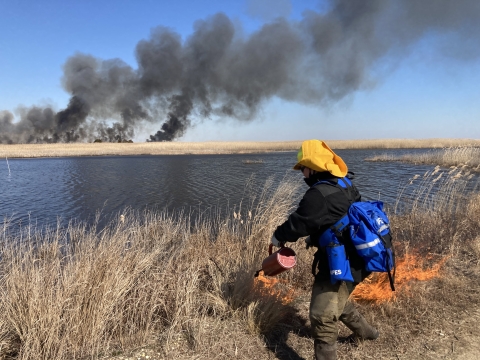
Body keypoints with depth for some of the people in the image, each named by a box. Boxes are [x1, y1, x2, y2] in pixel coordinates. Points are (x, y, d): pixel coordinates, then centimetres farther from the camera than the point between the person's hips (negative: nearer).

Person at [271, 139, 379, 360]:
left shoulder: (318, 194, -24)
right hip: (353, 261, 10)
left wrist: (278, 237, 0)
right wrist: (314, 236, 16)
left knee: (322, 317, -2)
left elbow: (298, 222, -18)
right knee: (337, 301, 33)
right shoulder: (346, 188, 6)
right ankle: (366, 332, 52)